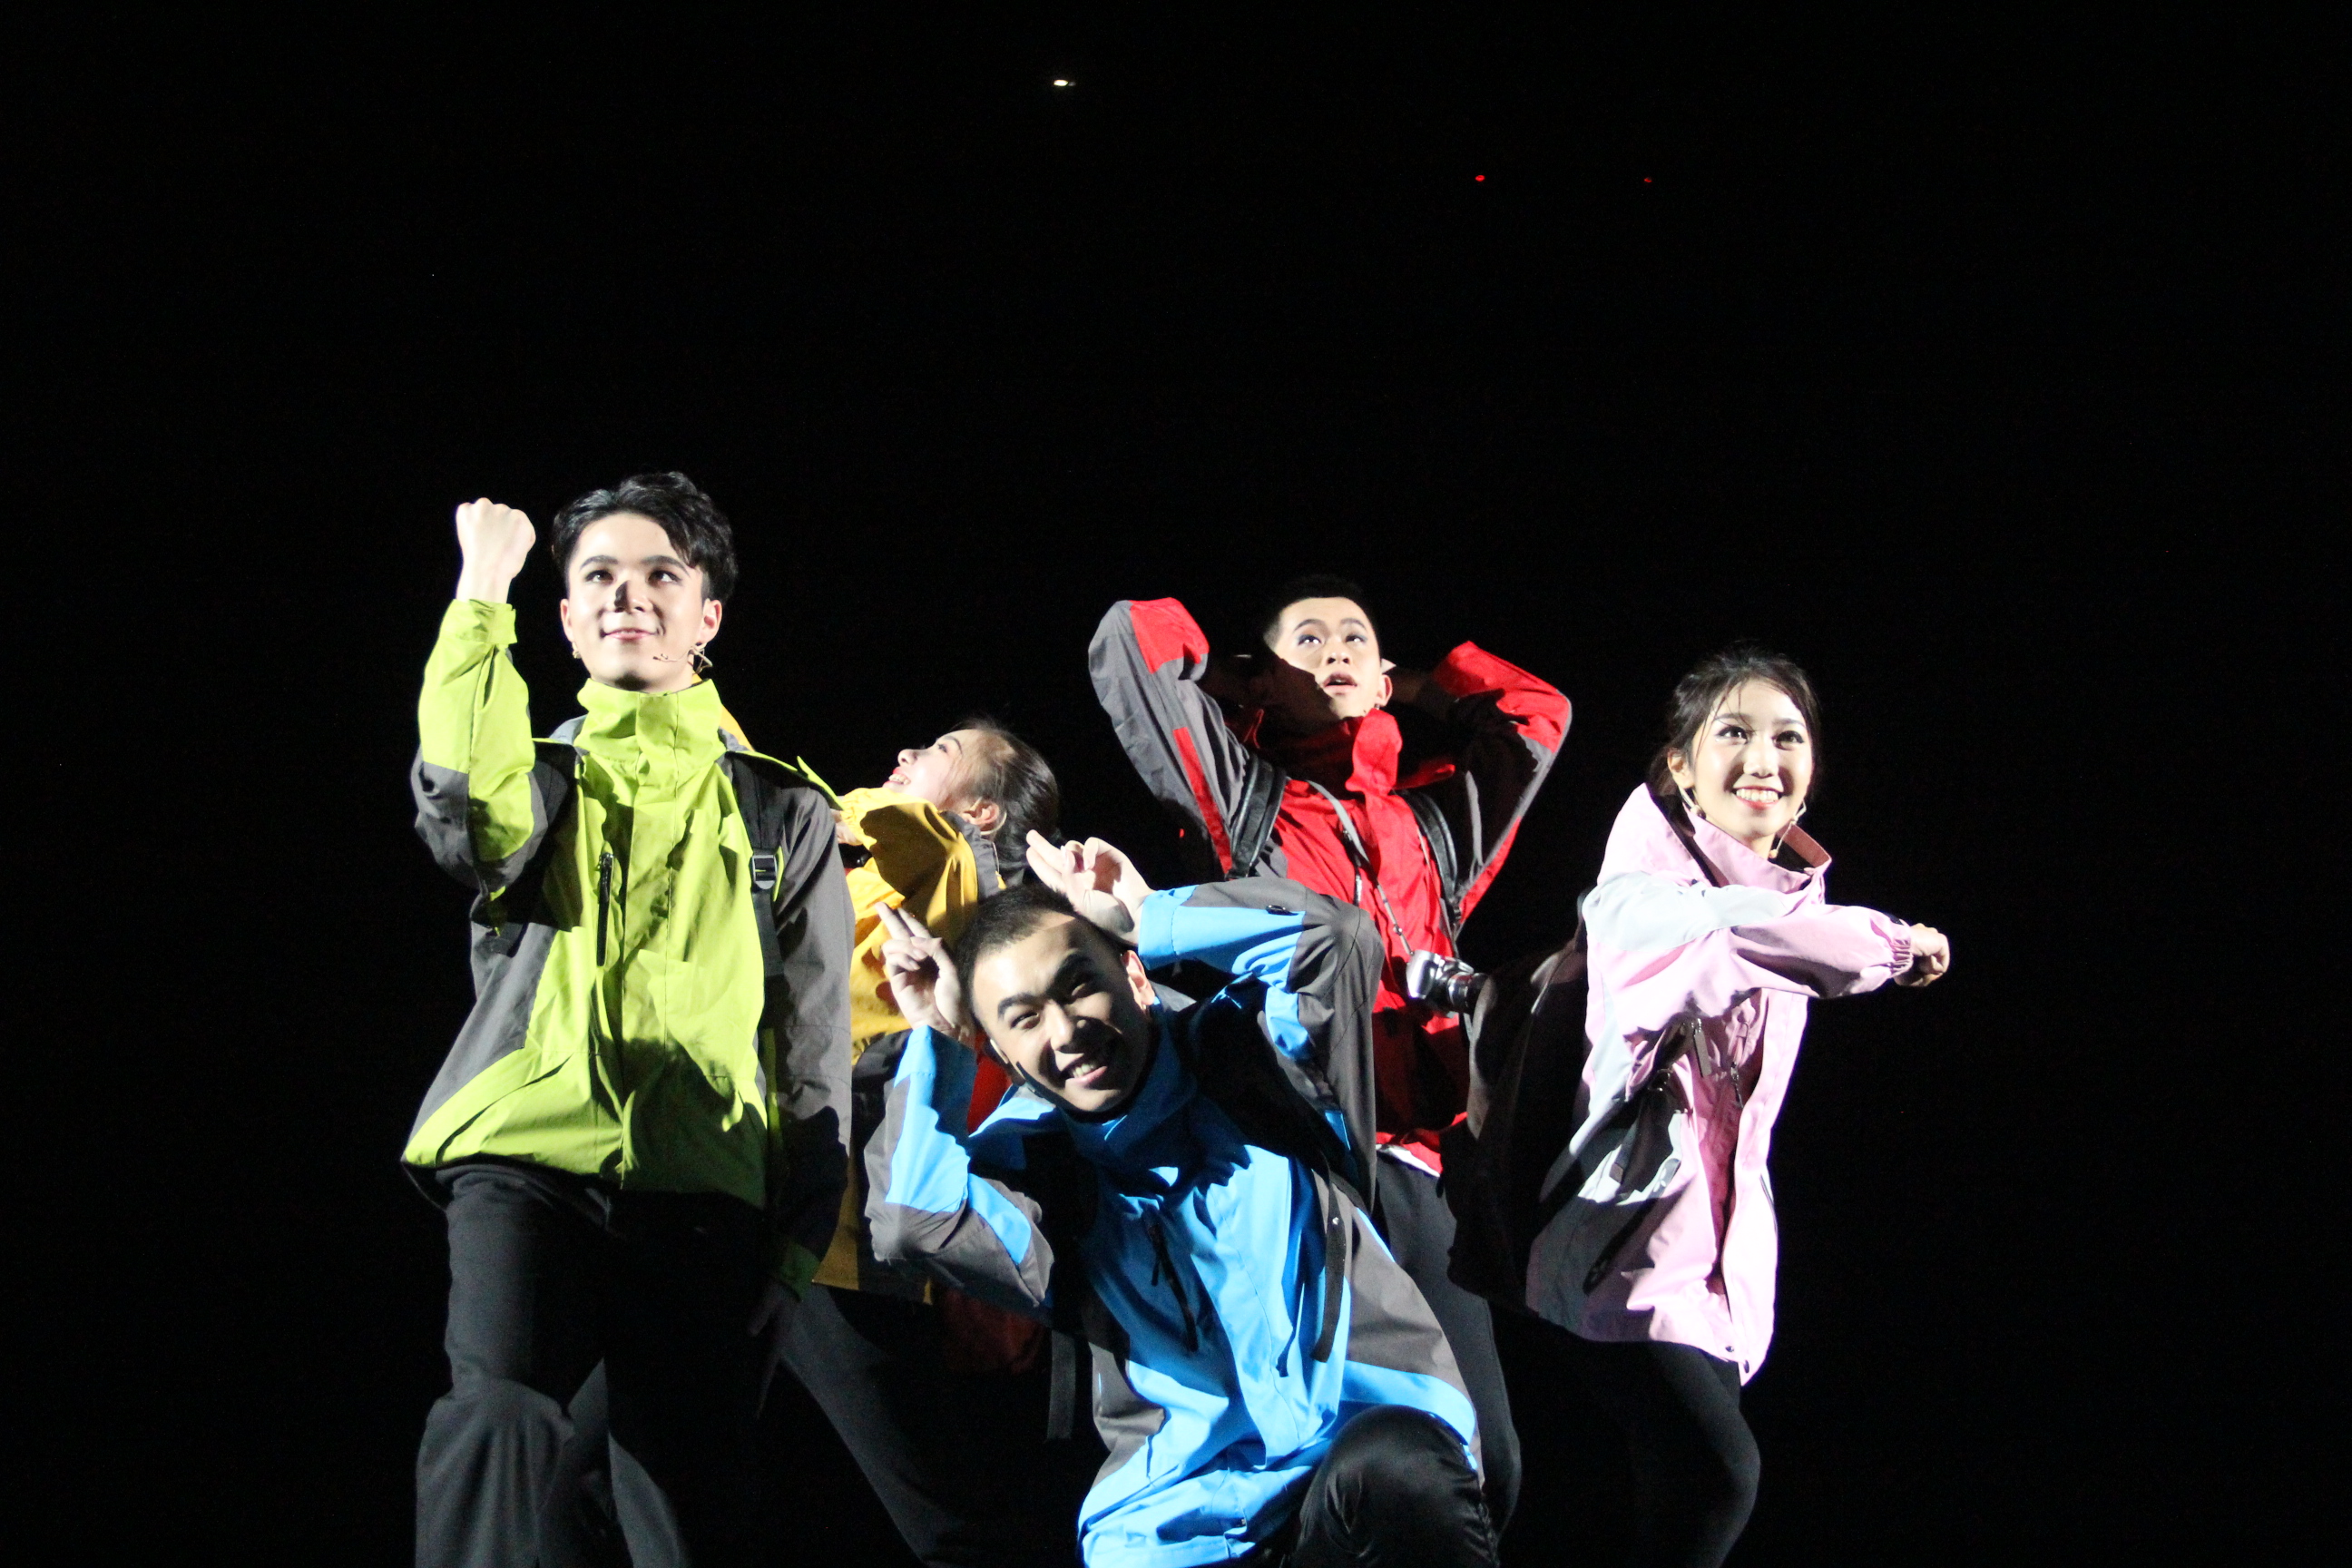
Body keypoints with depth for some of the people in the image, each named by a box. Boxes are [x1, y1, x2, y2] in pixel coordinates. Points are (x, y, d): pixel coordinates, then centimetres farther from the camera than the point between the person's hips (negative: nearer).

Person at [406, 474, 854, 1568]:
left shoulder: (786, 815, 19)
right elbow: (463, 798, -10)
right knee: (500, 1414, -25)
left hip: (703, 1188, 1)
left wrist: (805, 1236, 6)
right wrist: (482, 596, -3)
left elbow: (817, 1046, 15)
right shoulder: (540, 777, 17)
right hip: (528, 1158, -1)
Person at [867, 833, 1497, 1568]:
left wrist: (1150, 917, 0)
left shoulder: (1234, 1051, 11)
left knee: (1393, 1469, -36)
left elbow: (1336, 941, -6)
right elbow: (915, 1217, -12)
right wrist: (937, 1039, 1)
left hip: (1377, 1429, 0)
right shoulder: (1028, 1155, 9)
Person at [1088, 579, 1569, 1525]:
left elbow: (1535, 713, 36)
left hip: (1414, 1173, 4)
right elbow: (1131, 639, 6)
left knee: (1482, 1463, -5)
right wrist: (1235, 691, 22)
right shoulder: (1242, 802, 13)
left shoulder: (1431, 826, 26)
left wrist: (1402, 691, 33)